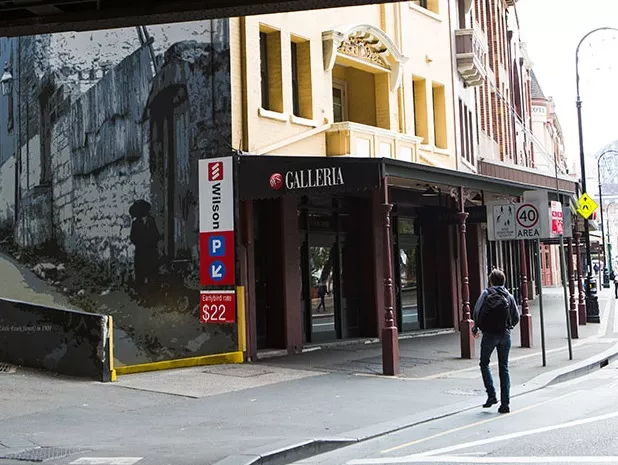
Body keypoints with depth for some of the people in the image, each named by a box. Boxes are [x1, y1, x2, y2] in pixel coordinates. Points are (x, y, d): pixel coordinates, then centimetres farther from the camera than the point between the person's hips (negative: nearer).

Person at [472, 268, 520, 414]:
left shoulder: (486, 294, -3)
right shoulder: (509, 296, 6)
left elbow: (477, 312, -8)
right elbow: (516, 317, 6)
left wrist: (475, 328, 7)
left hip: (489, 334, -3)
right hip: (505, 335, 3)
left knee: (484, 363, 13)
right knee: (504, 368, 8)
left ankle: (491, 395, -2)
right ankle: (505, 403, 6)